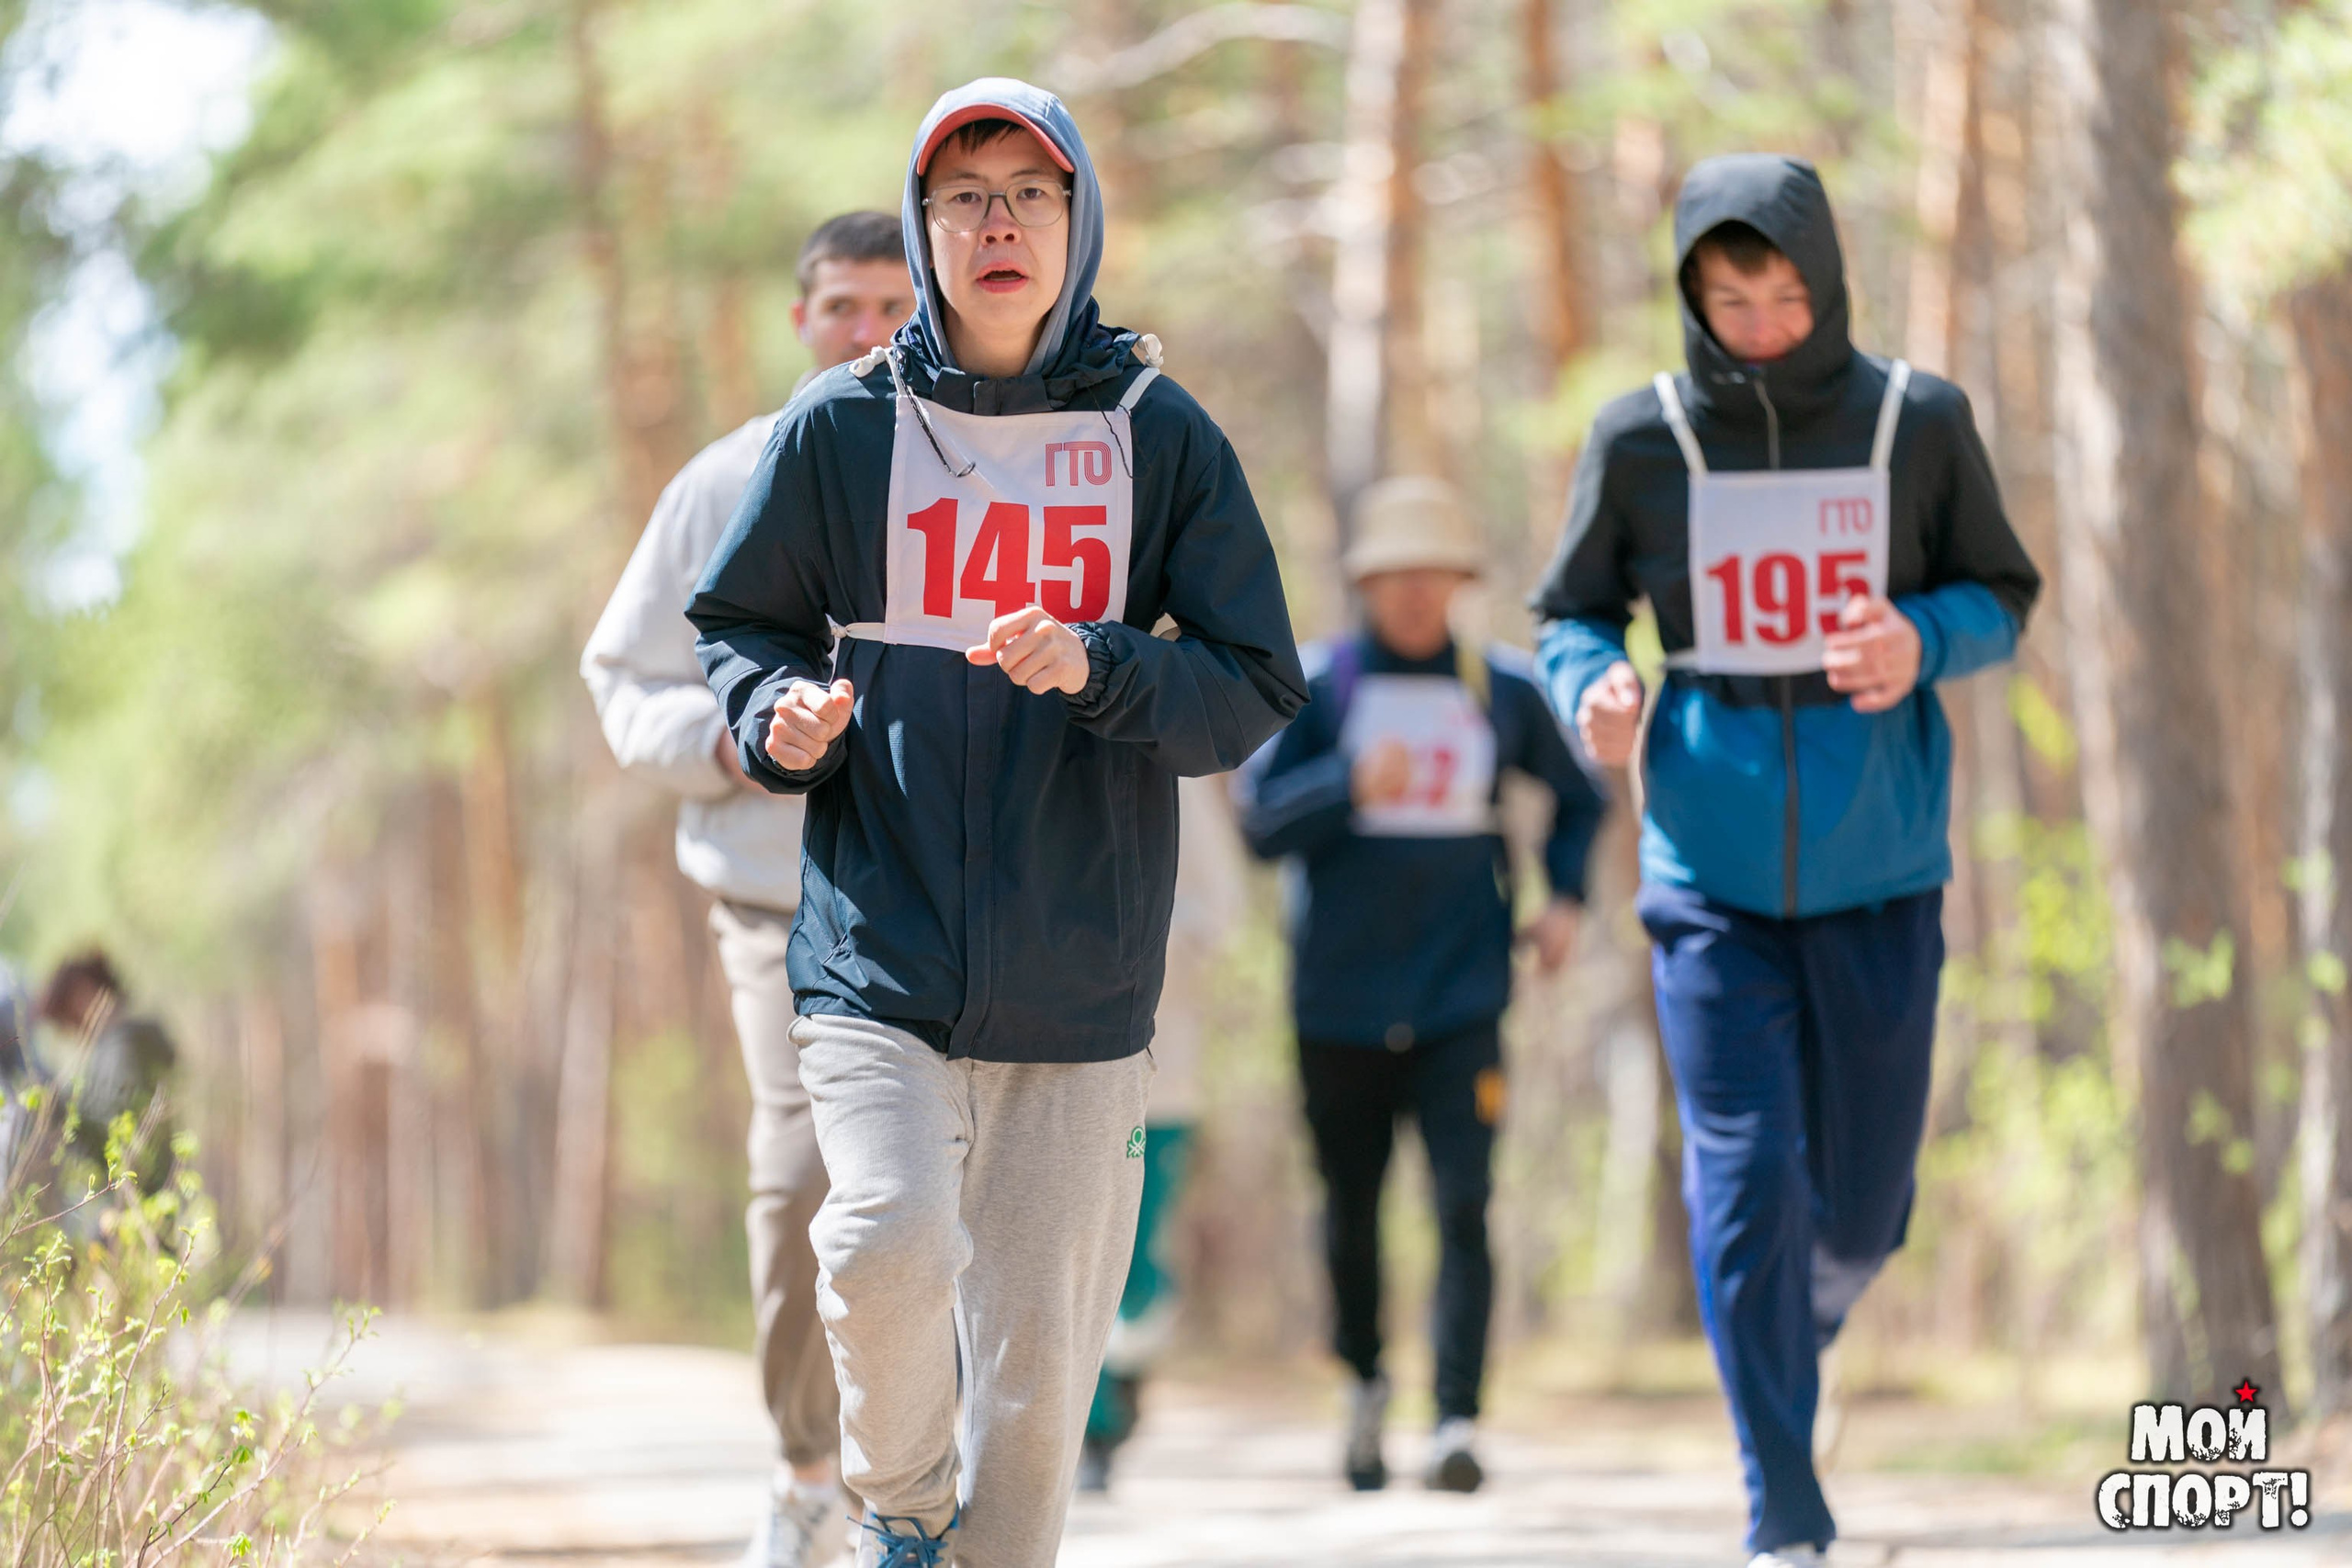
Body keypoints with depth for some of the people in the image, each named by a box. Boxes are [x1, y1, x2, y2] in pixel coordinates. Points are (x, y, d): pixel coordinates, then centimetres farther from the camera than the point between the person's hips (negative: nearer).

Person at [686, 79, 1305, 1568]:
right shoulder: (842, 427, 4)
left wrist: (1097, 668, -15)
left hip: (1081, 983, 1)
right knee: (891, 1248, -21)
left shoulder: (1160, 436, 3)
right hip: (879, 955, -1)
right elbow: (740, 621, 15)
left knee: (1037, 1347, 3)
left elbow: (1256, 690, 3)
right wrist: (778, 712, -6)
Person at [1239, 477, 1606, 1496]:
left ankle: (1458, 1422, -18)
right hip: (1340, 1000, 0)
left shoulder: (1503, 691, 7)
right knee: (1351, 1209, 11)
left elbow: (1575, 797, 23)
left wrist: (1565, 896, 7)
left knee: (1464, 1207, -14)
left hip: (1461, 999, 0)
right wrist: (1351, 787, -22)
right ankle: (1364, 1382, 36)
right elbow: (1261, 821, -5)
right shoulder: (1316, 685, 1)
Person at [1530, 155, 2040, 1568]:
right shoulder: (1643, 440, -1)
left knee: (1861, 1205, 8)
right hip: (1713, 874, -1)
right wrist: (1593, 694, -14)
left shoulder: (1920, 420, 0)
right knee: (1746, 1187, -8)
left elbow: (2004, 595, 9)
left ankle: (1804, 1335, 44)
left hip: (1880, 872, 1)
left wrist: (1923, 641, -13)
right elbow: (1573, 613, 9)